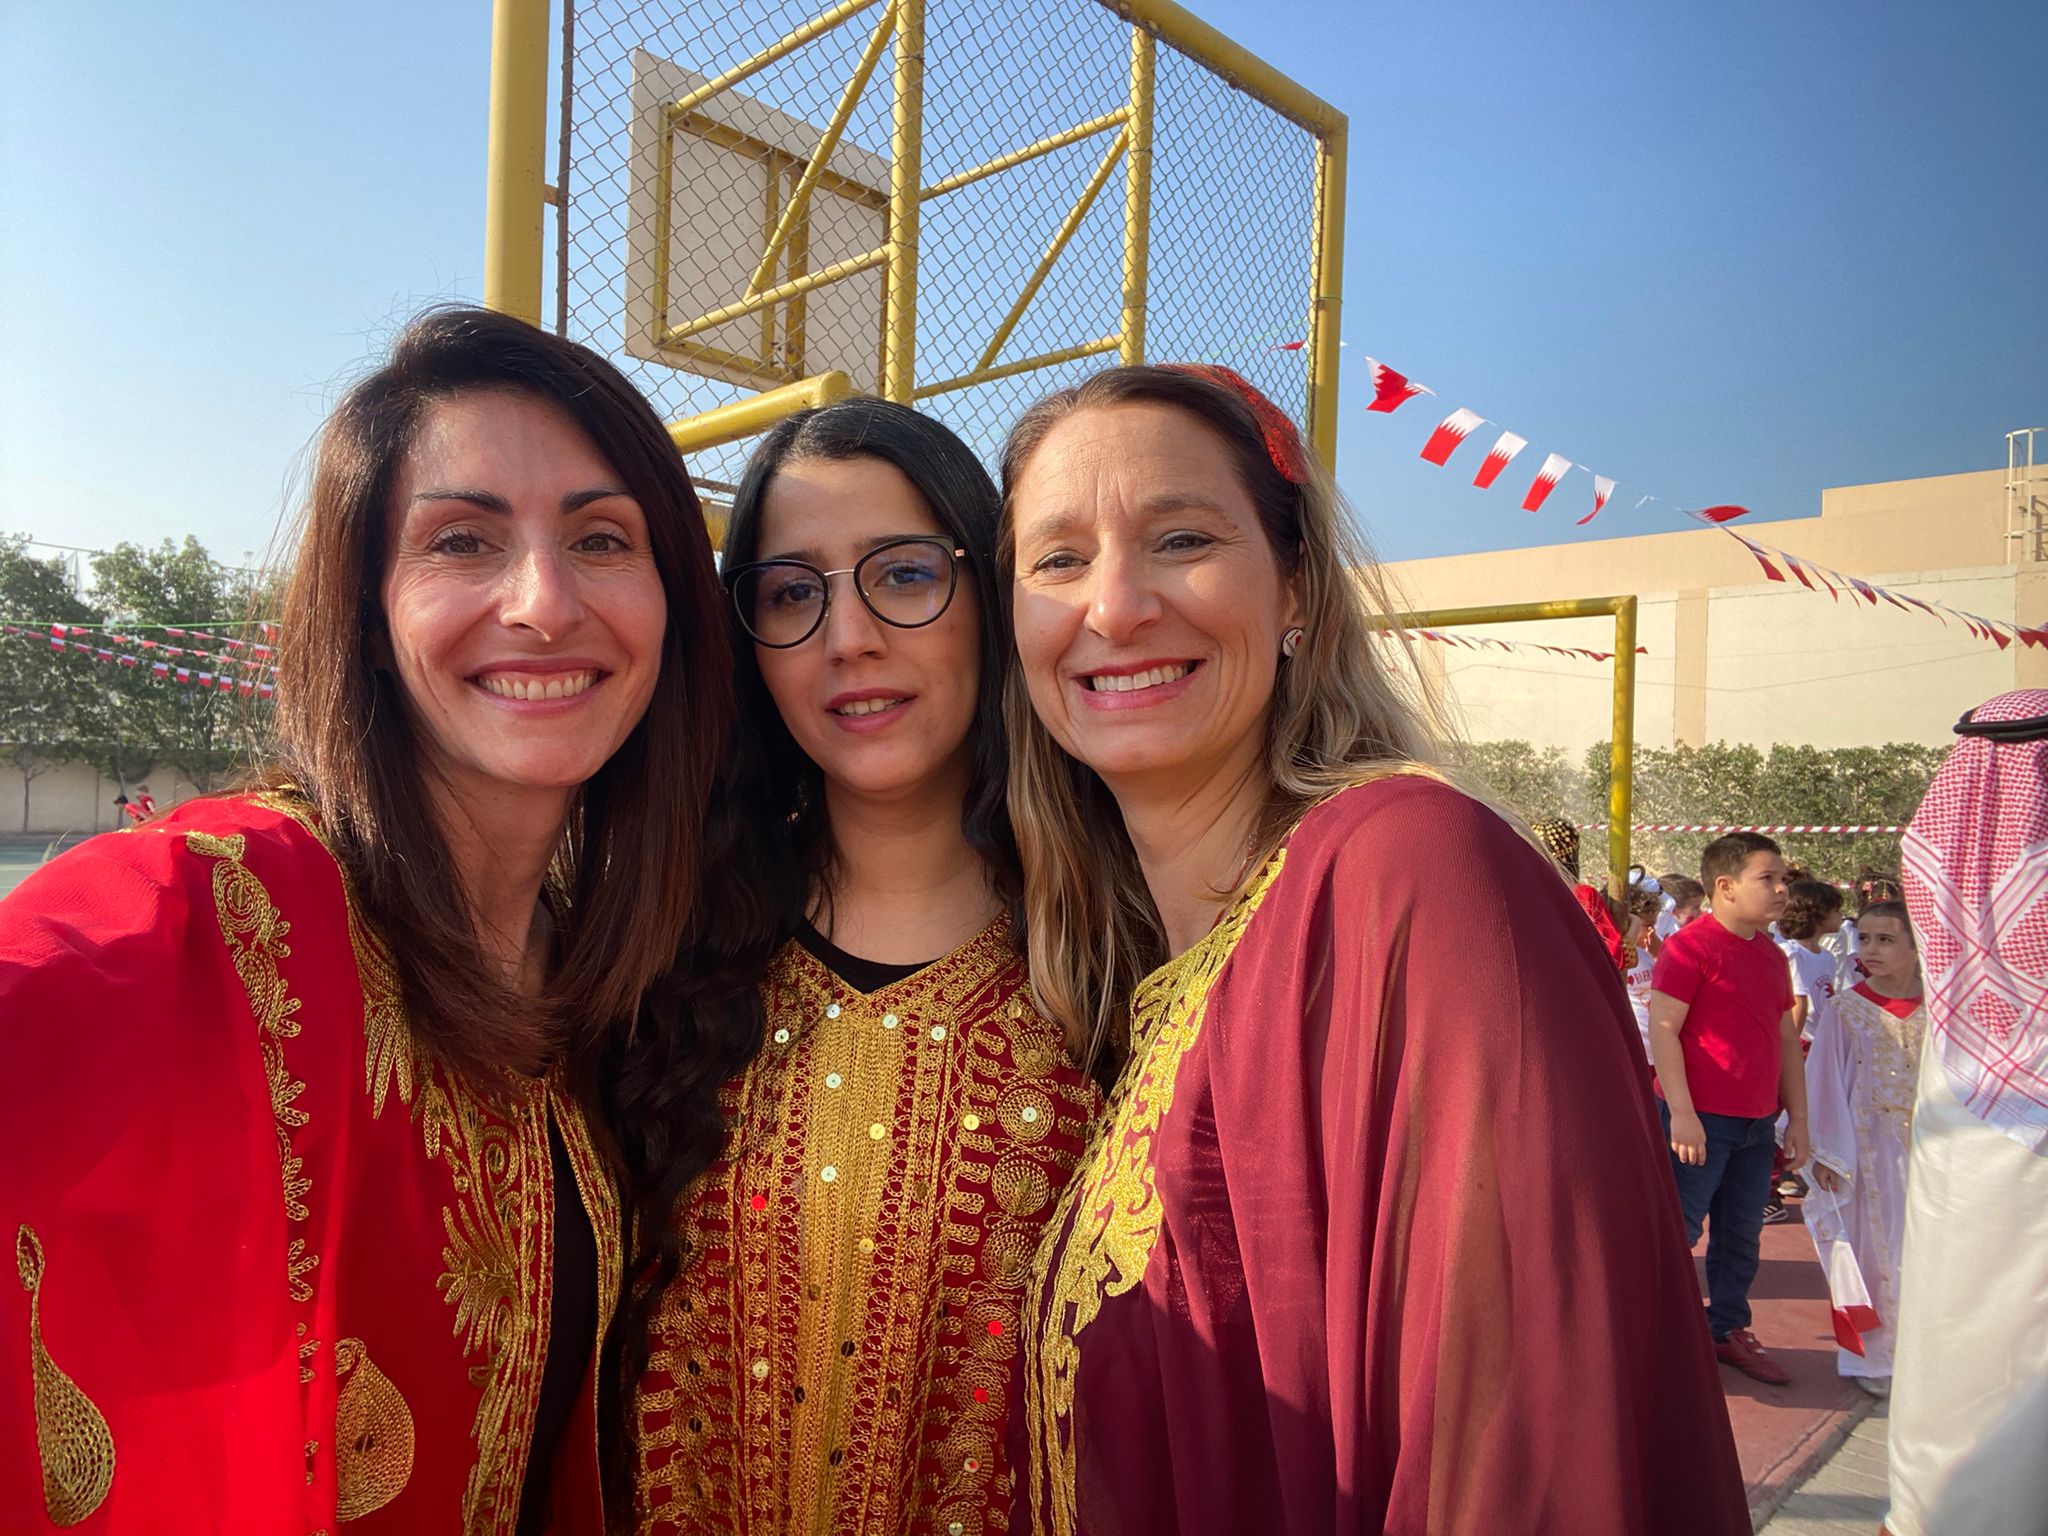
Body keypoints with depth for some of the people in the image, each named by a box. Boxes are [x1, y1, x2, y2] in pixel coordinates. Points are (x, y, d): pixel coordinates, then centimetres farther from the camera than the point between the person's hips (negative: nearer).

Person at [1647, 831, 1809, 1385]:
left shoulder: (1772, 956, 13)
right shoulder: (1690, 945, -13)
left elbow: (1787, 1041, 18)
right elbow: (1662, 1029, -17)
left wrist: (1797, 1119, 16)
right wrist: (1681, 1112, -20)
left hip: (1757, 1124, 8)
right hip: (1699, 1120, -8)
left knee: (1741, 1236, 16)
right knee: (1677, 1231, -2)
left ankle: (1727, 1329, 31)